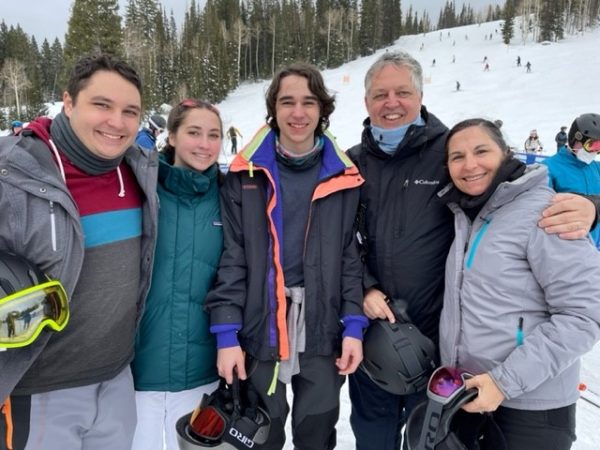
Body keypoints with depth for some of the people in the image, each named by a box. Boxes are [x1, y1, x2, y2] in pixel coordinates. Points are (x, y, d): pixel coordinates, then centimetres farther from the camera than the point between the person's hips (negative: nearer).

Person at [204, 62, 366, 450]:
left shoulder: (344, 178, 2)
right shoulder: (245, 175, -2)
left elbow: (353, 256, 3)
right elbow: (231, 259, -4)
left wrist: (354, 326, -3)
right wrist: (226, 333, -8)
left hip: (323, 332, 1)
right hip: (259, 330, -1)